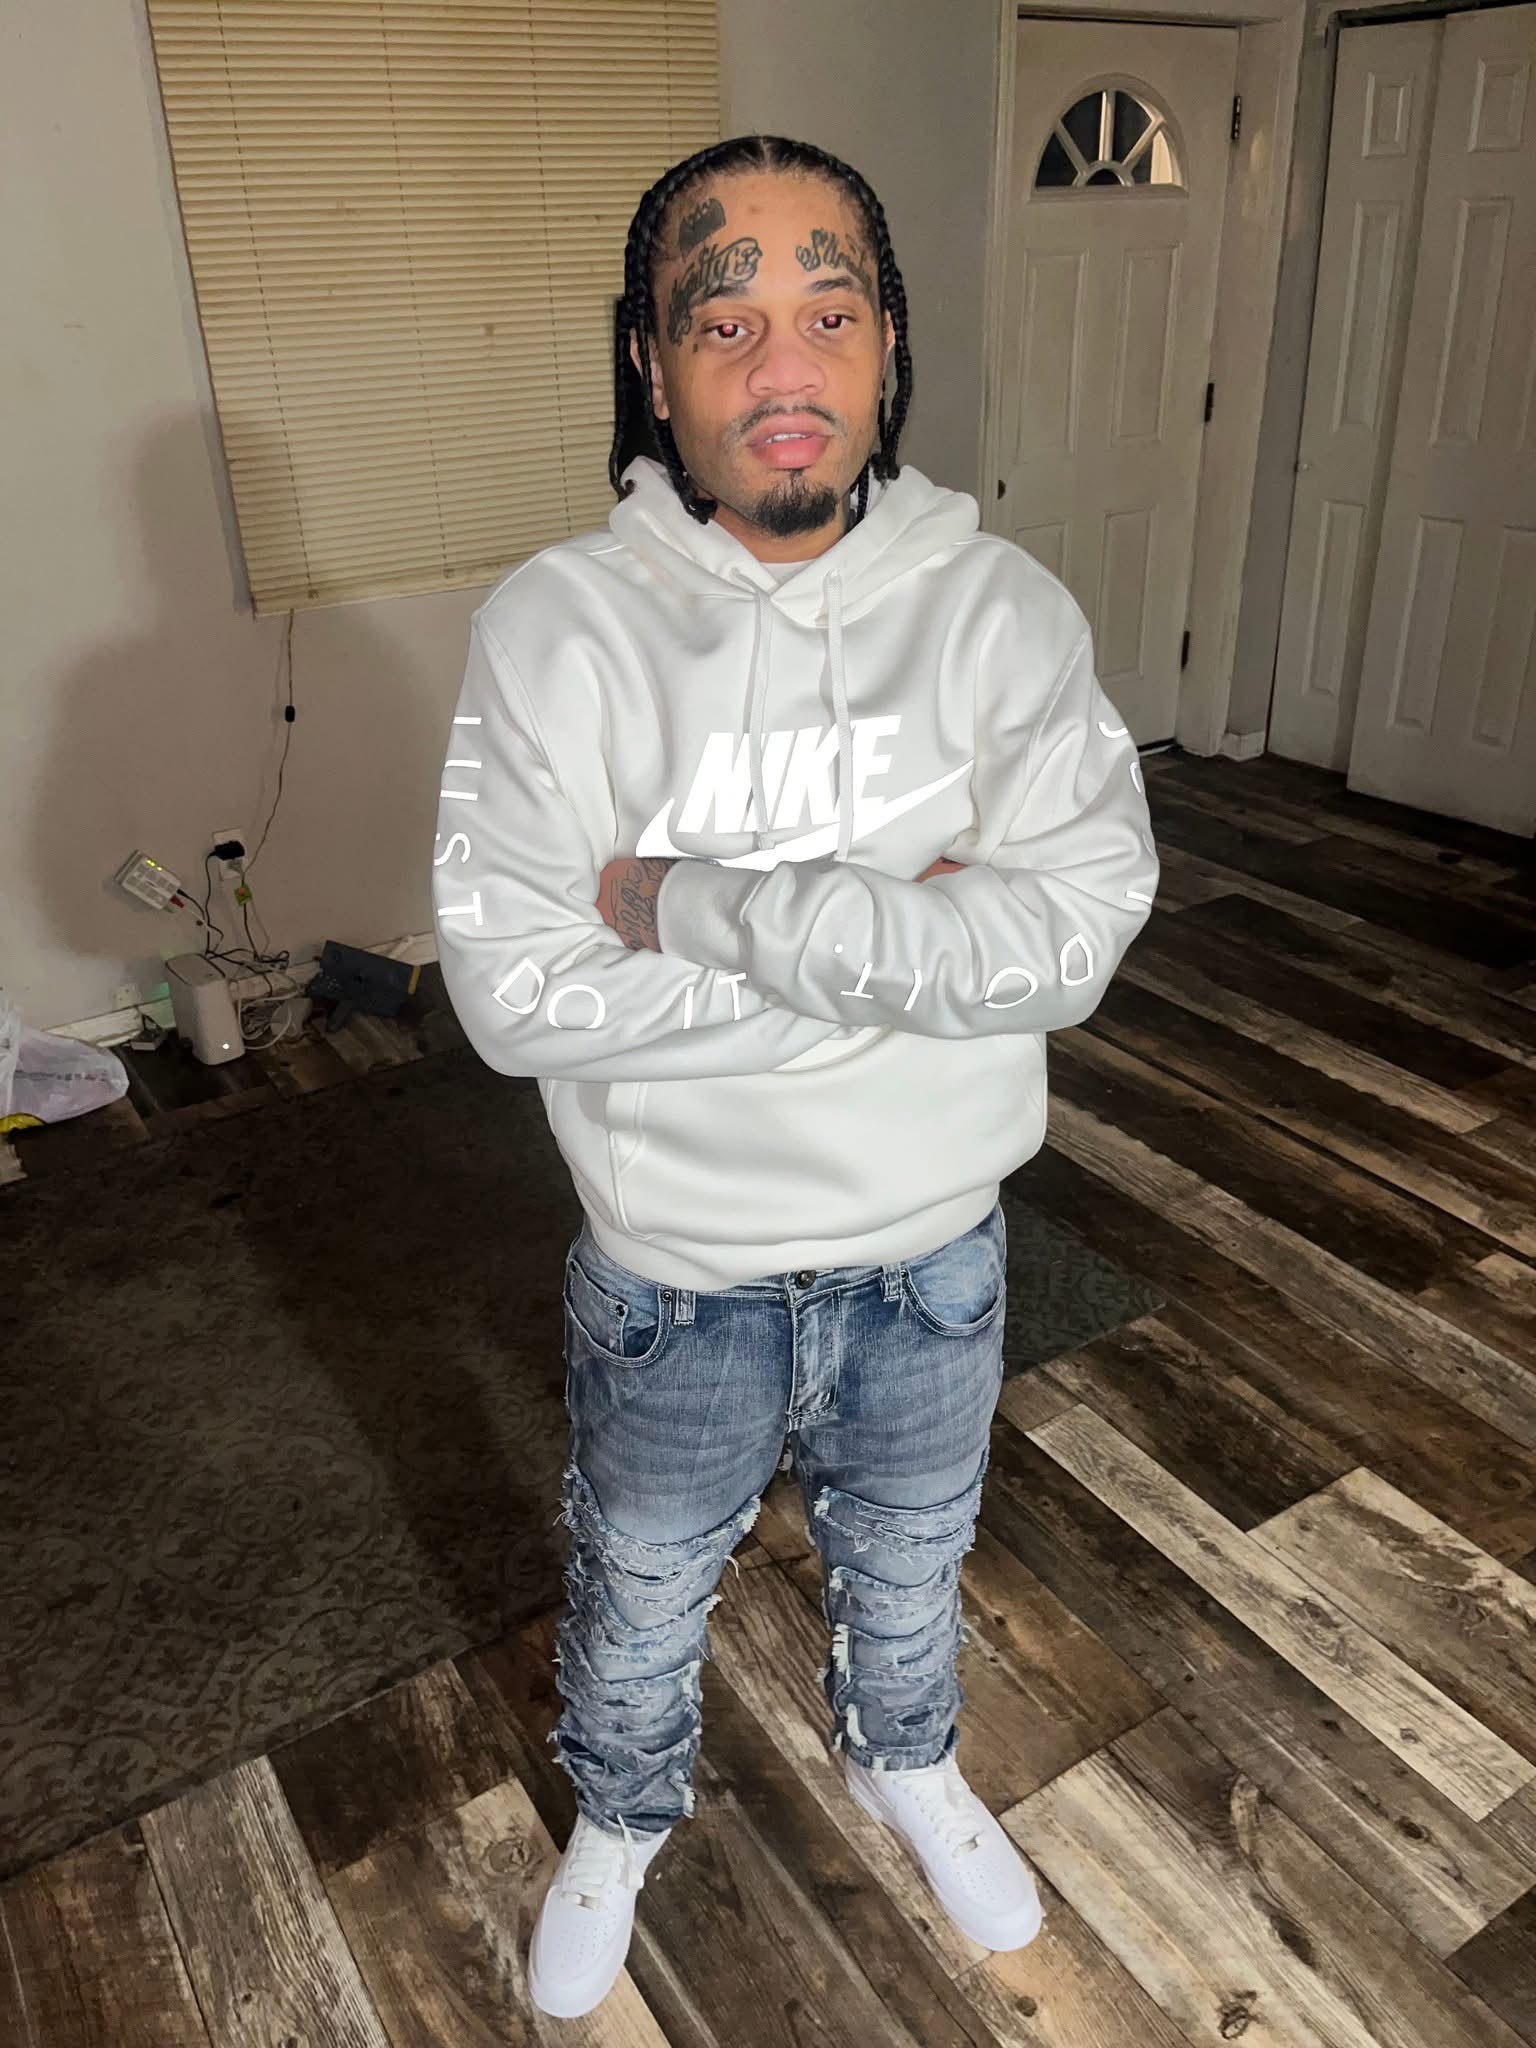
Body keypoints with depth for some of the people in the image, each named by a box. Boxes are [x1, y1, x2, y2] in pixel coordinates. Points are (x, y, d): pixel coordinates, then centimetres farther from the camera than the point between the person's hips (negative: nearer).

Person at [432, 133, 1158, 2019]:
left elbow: (1073, 931, -24)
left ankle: (903, 1760, 63)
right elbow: (517, 993, -25)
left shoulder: (1001, 609, -12)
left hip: (931, 1256, 2)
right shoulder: (555, 627, -17)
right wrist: (896, 943, -25)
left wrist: (704, 904, -29)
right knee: (640, 1596, 25)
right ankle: (620, 1814, 59)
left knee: (907, 1564, 29)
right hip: (674, 1274, -1)